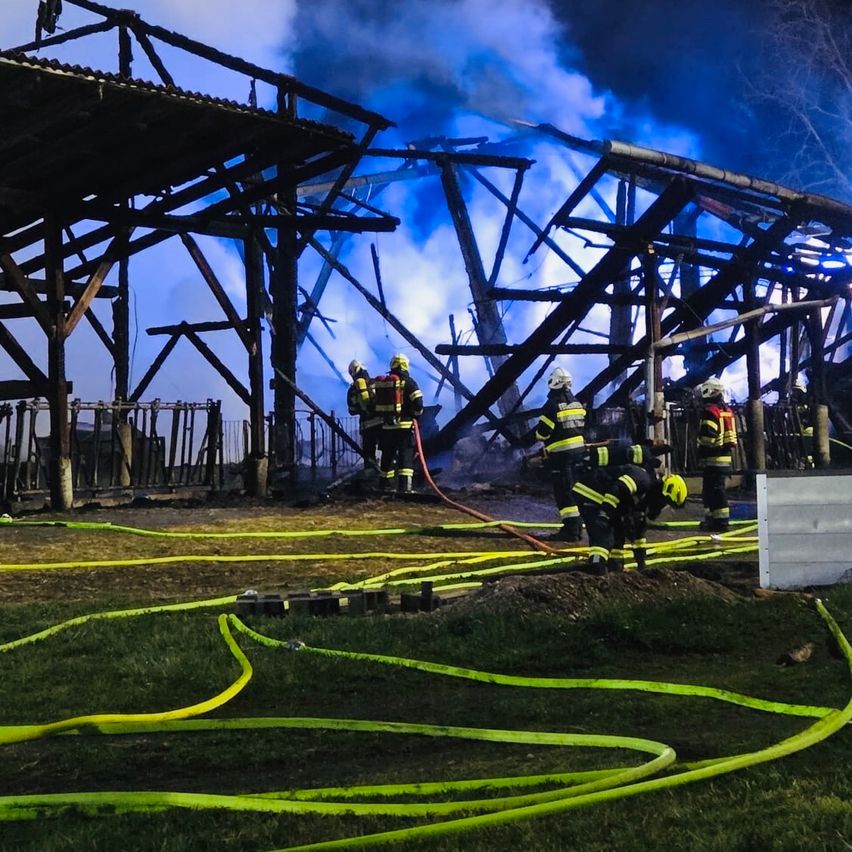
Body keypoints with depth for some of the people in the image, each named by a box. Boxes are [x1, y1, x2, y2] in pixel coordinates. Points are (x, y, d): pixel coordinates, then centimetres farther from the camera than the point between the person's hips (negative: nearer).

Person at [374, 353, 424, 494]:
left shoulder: (381, 382, 9)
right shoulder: (407, 382, -7)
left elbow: (378, 404, 14)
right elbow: (418, 403, -13)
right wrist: (416, 414, 6)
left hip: (387, 426, 5)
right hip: (404, 425, -5)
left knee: (387, 456, 16)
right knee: (406, 456, -3)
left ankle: (385, 485, 24)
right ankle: (404, 487, -13)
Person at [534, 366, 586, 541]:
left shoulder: (553, 405, -15)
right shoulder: (577, 404, 9)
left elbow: (542, 432, -15)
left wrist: (538, 434, 6)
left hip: (560, 454, -7)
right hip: (579, 449, 7)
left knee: (564, 492, -6)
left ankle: (571, 529, -10)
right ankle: (577, 526, 19)